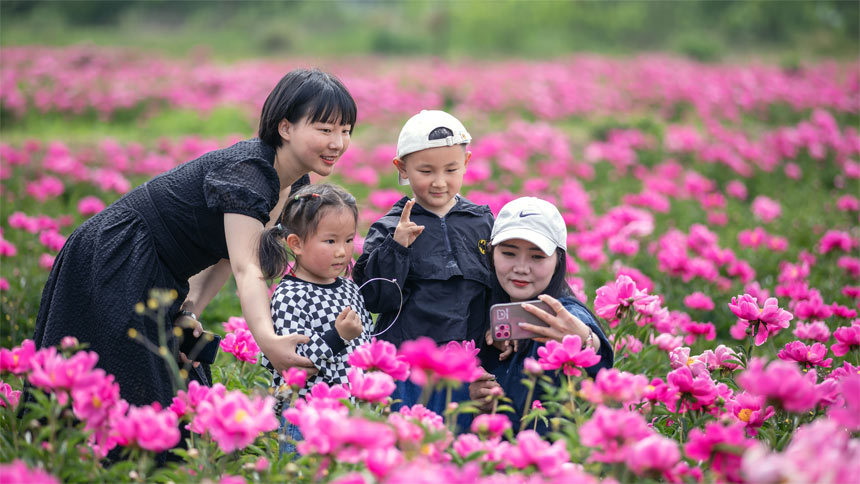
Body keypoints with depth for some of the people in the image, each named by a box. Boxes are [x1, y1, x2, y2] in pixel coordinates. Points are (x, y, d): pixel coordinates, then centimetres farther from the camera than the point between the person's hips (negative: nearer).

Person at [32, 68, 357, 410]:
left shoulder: (295, 185, 2)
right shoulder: (245, 170, -26)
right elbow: (246, 269, -39)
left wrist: (189, 312, -9)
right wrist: (267, 340, -54)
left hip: (159, 284, 10)